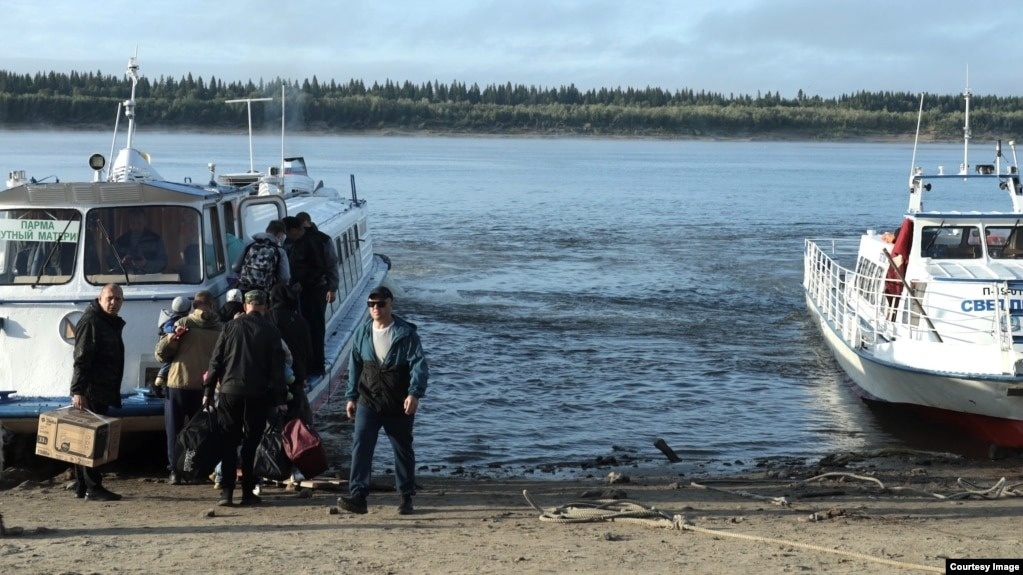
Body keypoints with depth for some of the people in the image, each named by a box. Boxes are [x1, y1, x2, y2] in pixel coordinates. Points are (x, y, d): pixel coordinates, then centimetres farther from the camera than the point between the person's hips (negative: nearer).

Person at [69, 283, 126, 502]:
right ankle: (92, 488, -8)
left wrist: (114, 393, 24)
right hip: (90, 393, -10)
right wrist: (78, 391, -26)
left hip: (102, 392, 10)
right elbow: (81, 360, -20)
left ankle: (82, 487, 18)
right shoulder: (91, 323, -12)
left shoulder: (112, 324, 18)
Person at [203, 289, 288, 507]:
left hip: (230, 391, 1)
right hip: (258, 394, -1)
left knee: (228, 443, 5)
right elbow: (277, 368, -1)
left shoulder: (230, 326, 4)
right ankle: (248, 492, 6)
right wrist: (281, 399, 3)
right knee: (251, 444, 6)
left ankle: (226, 492, -1)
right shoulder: (271, 331, 1)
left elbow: (216, 361, 3)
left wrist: (208, 391, 7)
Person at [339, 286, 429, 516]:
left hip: (399, 406, -2)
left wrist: (415, 393, -25)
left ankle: (406, 497, 23)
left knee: (403, 450, 10)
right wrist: (351, 396, 10)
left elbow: (419, 365, -13)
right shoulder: (361, 333, 5)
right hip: (368, 402, 2)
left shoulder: (406, 334, -7)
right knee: (360, 445, -12)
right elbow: (355, 367, 13)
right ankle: (358, 496, -15)